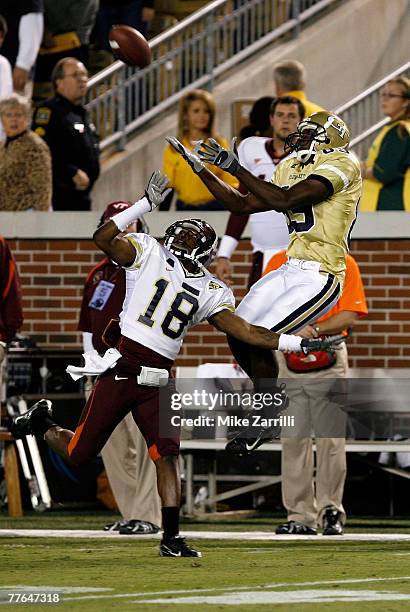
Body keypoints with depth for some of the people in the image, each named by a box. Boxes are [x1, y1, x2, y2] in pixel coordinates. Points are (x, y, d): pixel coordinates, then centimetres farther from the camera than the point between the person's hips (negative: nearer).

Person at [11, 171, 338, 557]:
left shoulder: (210, 292, 10)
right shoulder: (149, 254, -2)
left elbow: (244, 332, 6)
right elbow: (104, 238, -17)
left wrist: (296, 343, -2)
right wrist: (147, 203, -22)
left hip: (157, 381, 4)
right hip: (121, 370, -4)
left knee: (167, 456, -6)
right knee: (78, 454, 2)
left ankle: (171, 539, 0)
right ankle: (43, 423, 34)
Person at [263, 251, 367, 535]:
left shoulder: (344, 264, 2)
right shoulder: (279, 263, 8)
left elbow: (351, 316, -4)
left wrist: (315, 329, -20)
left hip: (329, 360, -2)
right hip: (289, 360, 2)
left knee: (330, 437, -5)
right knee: (293, 438, 0)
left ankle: (331, 511, 4)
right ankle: (300, 516, 3)